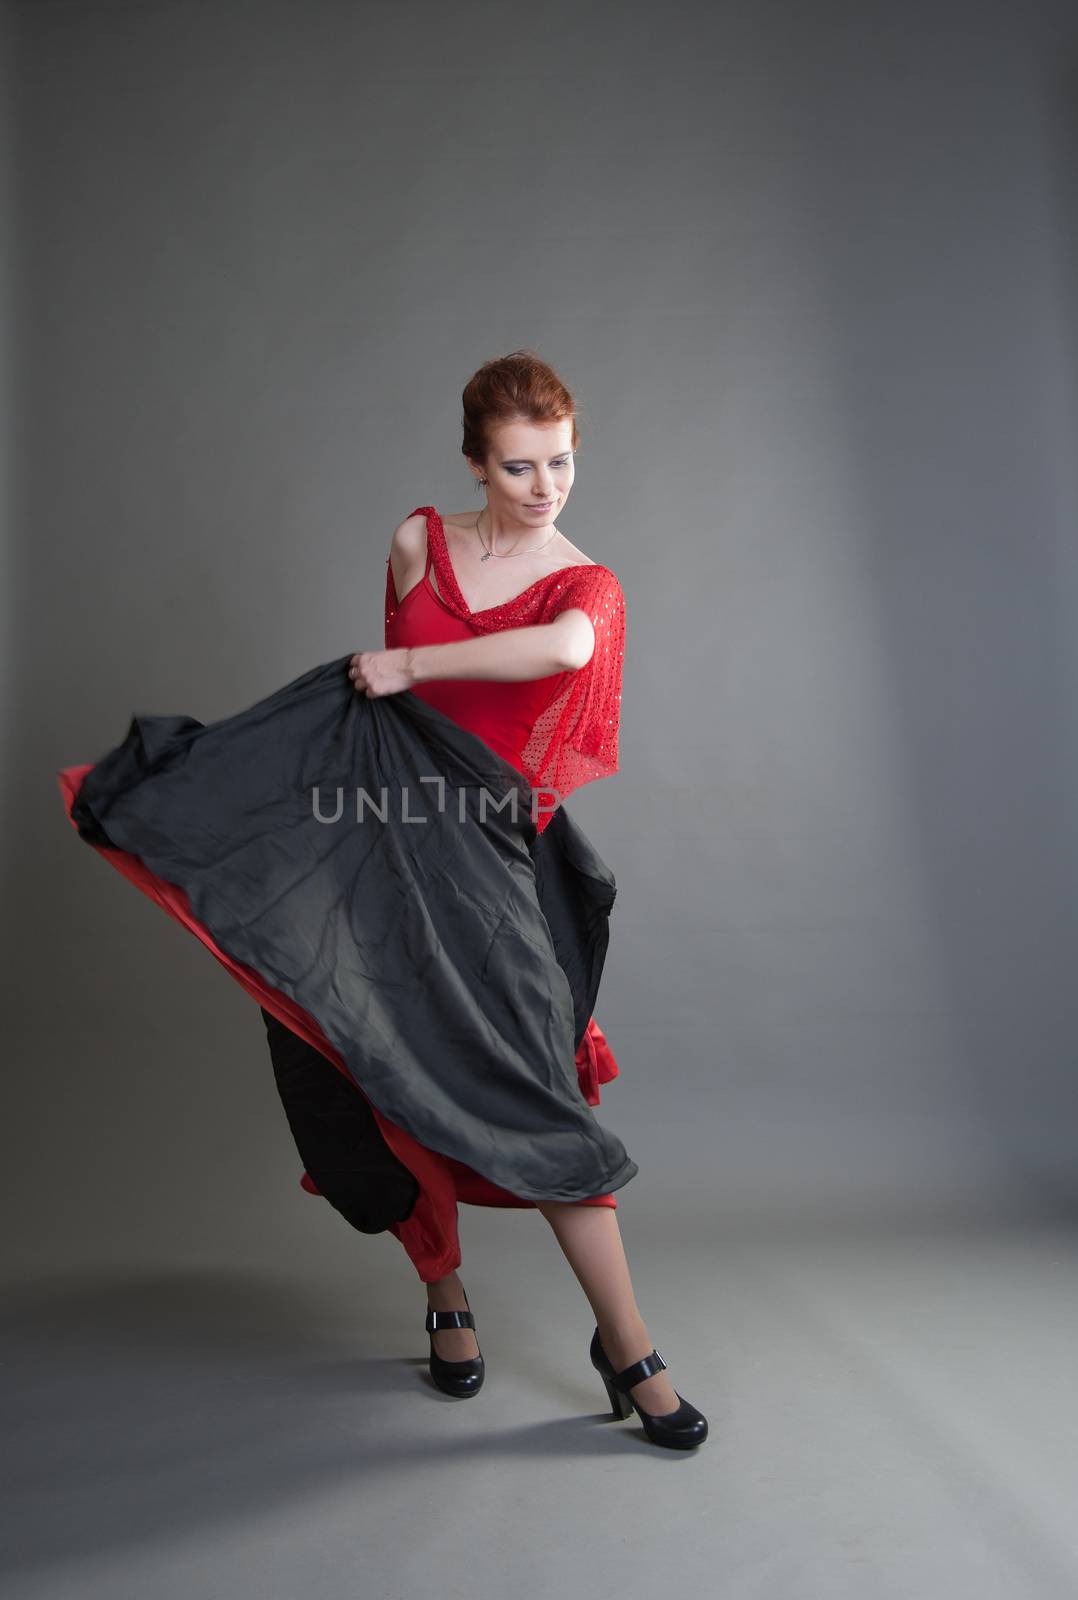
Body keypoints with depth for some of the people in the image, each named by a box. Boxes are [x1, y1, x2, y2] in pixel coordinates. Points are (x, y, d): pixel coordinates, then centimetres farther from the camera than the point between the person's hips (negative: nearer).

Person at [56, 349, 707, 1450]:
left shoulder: (588, 586, 1)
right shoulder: (417, 542, 8)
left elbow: (563, 650, -23)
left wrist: (410, 666, -17)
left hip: (481, 855, -2)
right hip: (376, 831, 3)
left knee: (529, 1087, -10)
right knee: (398, 1082, 7)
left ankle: (628, 1347, 1)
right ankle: (445, 1300, 28)